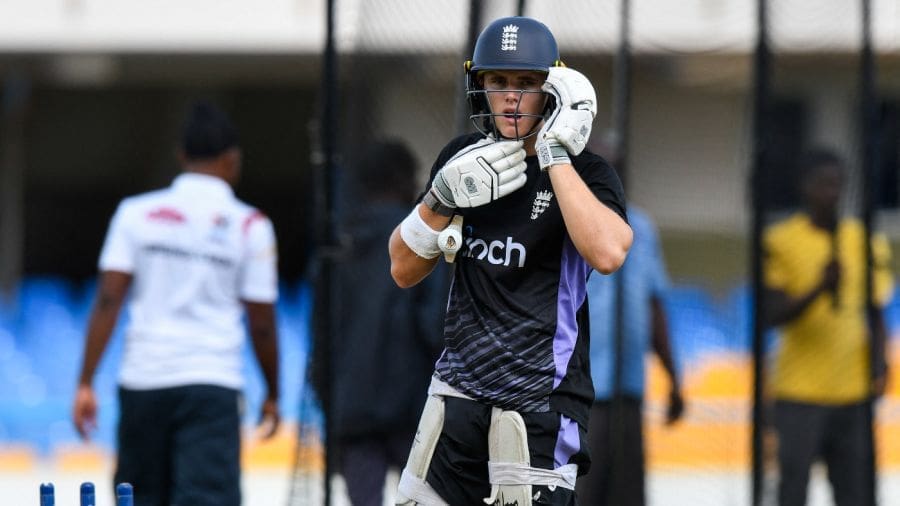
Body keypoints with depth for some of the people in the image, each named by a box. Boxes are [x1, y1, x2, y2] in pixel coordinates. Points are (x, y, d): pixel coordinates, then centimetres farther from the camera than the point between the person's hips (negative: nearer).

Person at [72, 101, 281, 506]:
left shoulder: (136, 213, 4)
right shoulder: (250, 226, 0)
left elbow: (108, 301, -3)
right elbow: (261, 324, 2)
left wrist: (86, 384, -2)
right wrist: (272, 393, 16)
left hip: (143, 379, 3)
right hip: (212, 382, -3)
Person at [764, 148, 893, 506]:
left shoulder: (866, 242, 11)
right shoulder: (780, 241, -2)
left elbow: (875, 312, 17)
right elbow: (773, 314, -6)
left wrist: (878, 360, 1)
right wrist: (819, 289, -21)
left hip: (854, 392, 3)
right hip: (800, 392, -3)